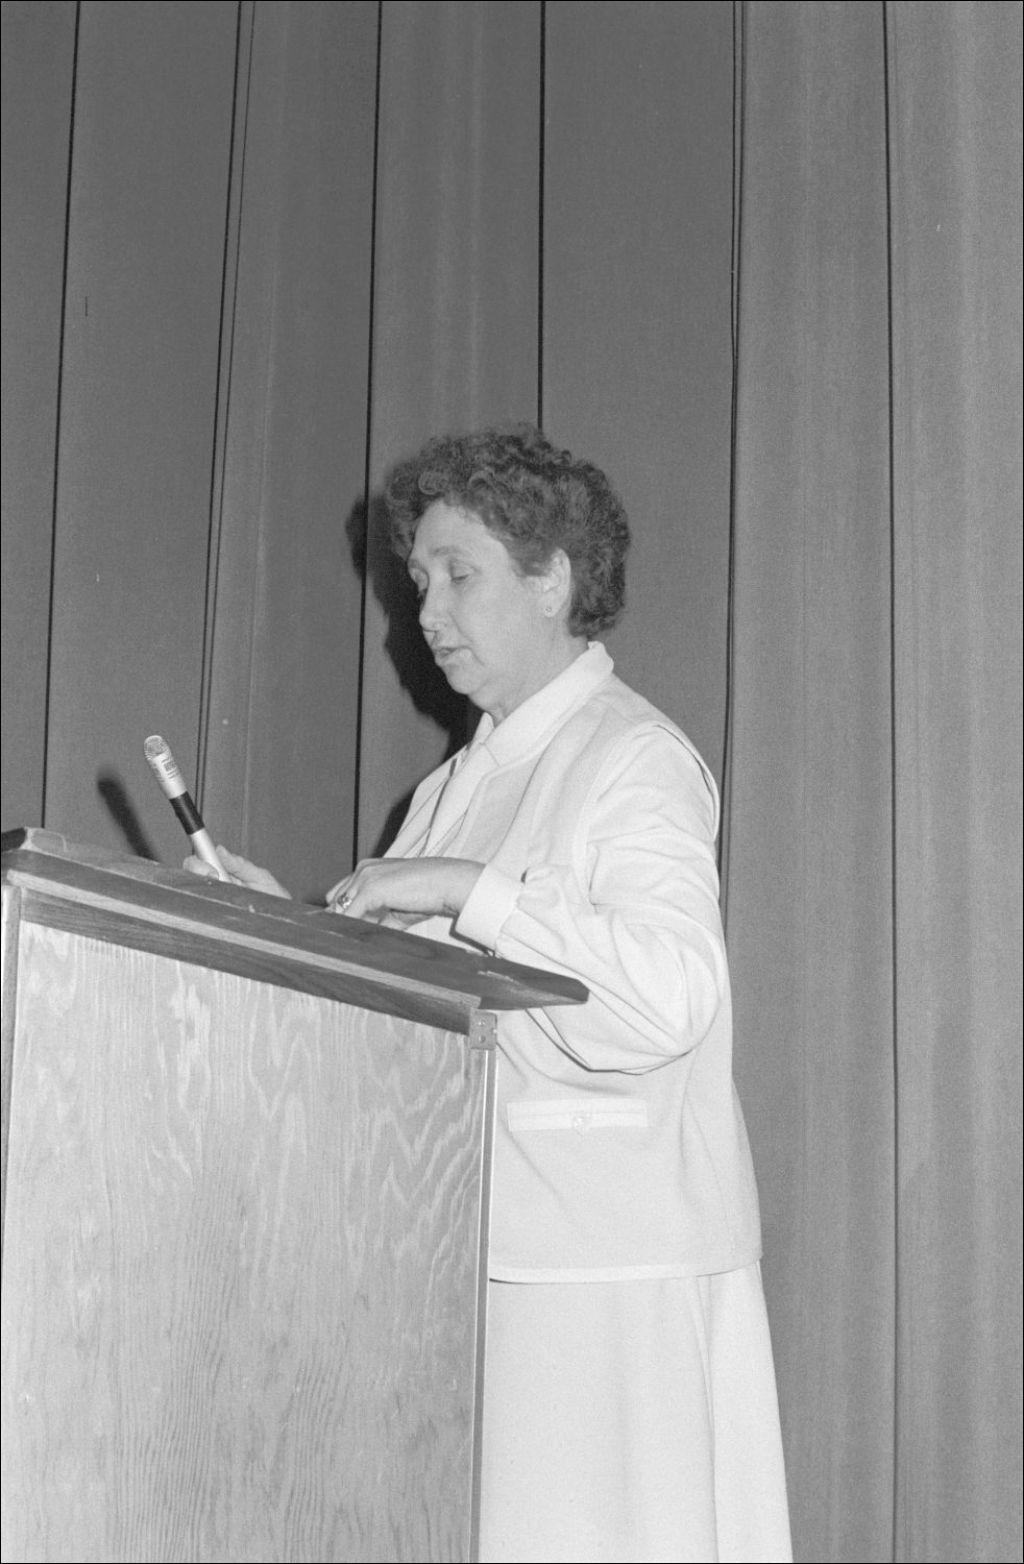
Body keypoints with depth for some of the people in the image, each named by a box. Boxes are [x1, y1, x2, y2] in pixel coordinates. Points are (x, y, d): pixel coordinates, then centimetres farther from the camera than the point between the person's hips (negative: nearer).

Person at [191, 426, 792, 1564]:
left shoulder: (637, 758, -7)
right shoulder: (455, 786, 19)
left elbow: (672, 998, -23)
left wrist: (467, 892, -21)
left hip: (608, 1267, -7)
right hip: (477, 1254, 7)